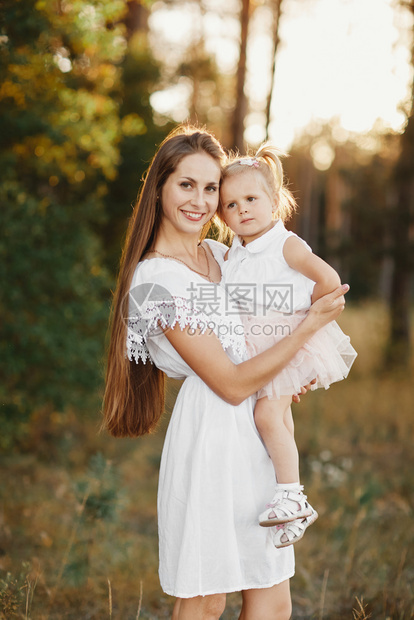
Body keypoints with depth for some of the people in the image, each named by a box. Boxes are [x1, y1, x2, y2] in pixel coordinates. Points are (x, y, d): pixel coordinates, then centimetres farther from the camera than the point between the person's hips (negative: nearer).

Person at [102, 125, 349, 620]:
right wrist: (311, 324, -12)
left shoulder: (218, 254, 11)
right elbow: (232, 384, -16)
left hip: (254, 432, 8)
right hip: (210, 434, -8)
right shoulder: (155, 278, -14)